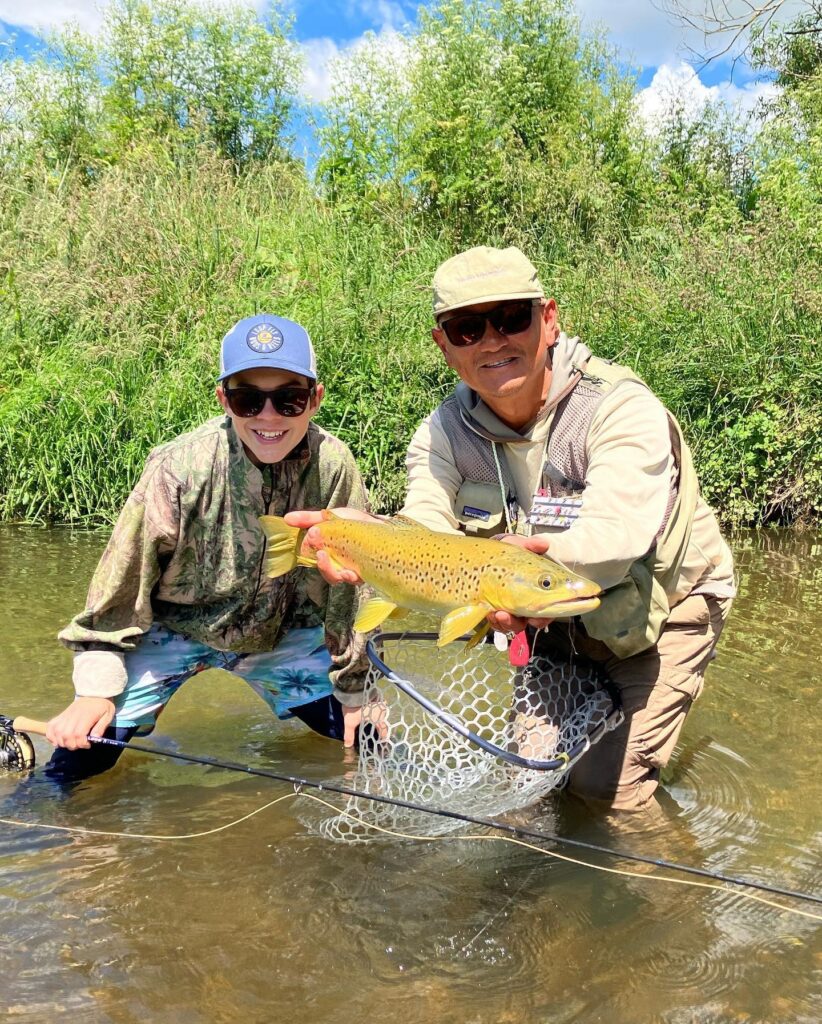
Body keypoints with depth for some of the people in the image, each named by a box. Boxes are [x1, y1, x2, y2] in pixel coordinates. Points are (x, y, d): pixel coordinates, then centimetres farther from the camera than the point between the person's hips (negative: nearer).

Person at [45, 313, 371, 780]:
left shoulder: (334, 466, -22)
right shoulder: (180, 469, -26)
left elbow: (350, 583, -9)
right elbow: (121, 581, -14)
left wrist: (353, 691, -2)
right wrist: (97, 687, -14)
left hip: (284, 635, 2)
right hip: (171, 629, -2)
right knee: (81, 754, -14)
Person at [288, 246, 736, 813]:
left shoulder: (623, 409, -30)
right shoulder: (444, 432, -13)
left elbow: (612, 541, -44)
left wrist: (538, 557, -66)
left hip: (658, 611, -4)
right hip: (552, 617, 5)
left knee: (604, 788, -8)